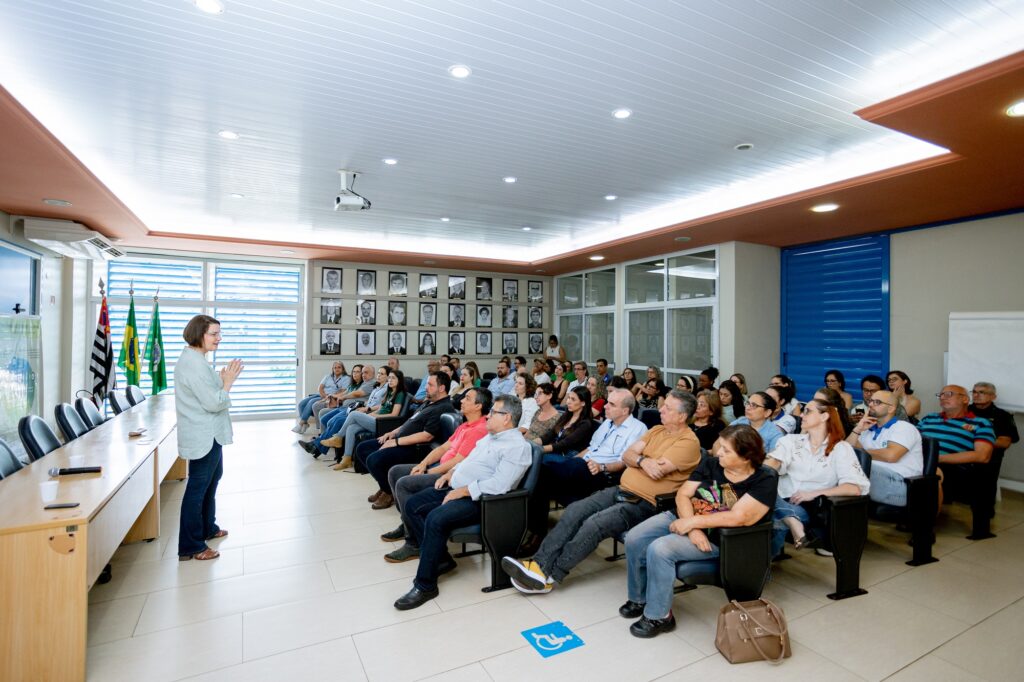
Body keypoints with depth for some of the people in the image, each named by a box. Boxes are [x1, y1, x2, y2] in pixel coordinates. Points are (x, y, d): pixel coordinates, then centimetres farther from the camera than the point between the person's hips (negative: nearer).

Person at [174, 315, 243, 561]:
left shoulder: (194, 359, 10)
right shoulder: (194, 363, -23)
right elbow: (213, 403, -24)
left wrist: (222, 380, 3)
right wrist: (228, 382, -11)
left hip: (208, 434, 11)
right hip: (203, 437, -11)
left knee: (212, 479, 24)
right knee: (198, 487, 0)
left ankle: (208, 528, 40)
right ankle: (191, 547, 12)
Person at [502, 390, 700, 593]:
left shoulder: (689, 441, -9)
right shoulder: (657, 430, 15)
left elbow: (657, 470, -21)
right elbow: (626, 456, 6)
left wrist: (637, 459, -4)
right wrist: (643, 460, -14)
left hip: (644, 503, -7)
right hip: (621, 490, 8)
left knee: (594, 524, -24)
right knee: (574, 510, -11)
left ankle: (547, 576, -15)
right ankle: (539, 563, -13)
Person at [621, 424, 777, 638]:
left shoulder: (765, 480, -12)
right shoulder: (711, 464, 2)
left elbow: (738, 517, -23)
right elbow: (683, 494, -1)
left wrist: (693, 522, -21)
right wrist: (691, 529, -18)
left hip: (716, 538, -6)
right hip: (683, 518, 6)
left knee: (659, 549, -27)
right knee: (634, 539, -12)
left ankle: (659, 616, -4)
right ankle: (638, 598, 14)